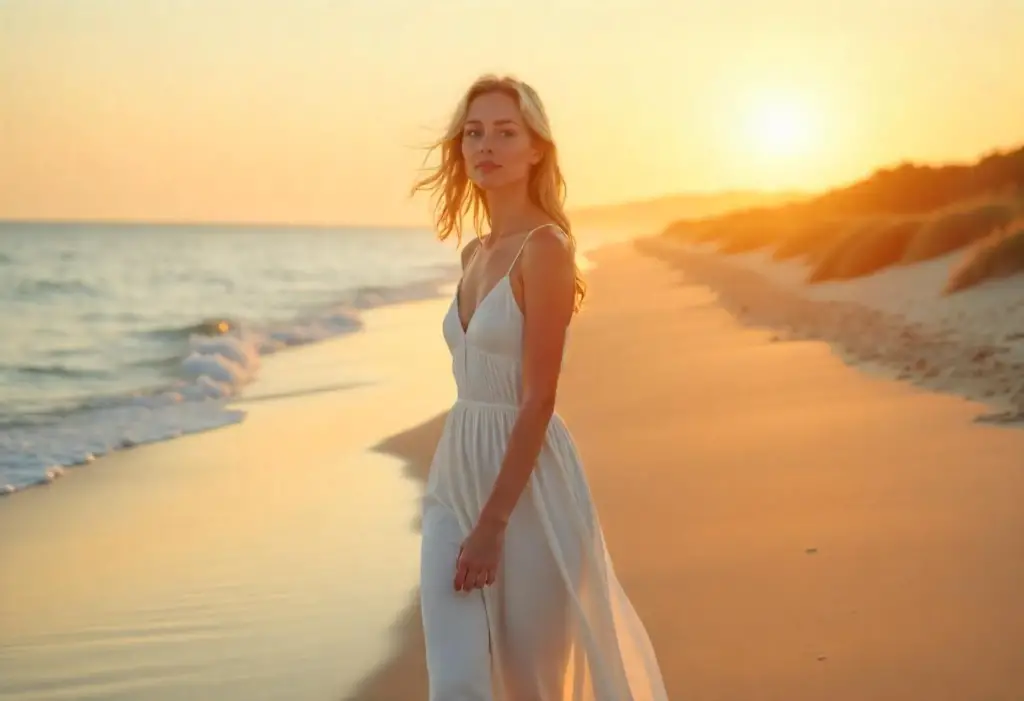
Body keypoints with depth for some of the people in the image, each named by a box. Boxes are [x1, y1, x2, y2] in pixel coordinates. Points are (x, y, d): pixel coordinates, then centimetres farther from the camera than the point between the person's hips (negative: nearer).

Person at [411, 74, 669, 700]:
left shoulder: (545, 246, -13)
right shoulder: (476, 252, 11)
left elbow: (539, 398, -17)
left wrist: (493, 522, -20)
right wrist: (464, 507, 17)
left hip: (525, 481, -7)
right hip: (457, 473, 7)